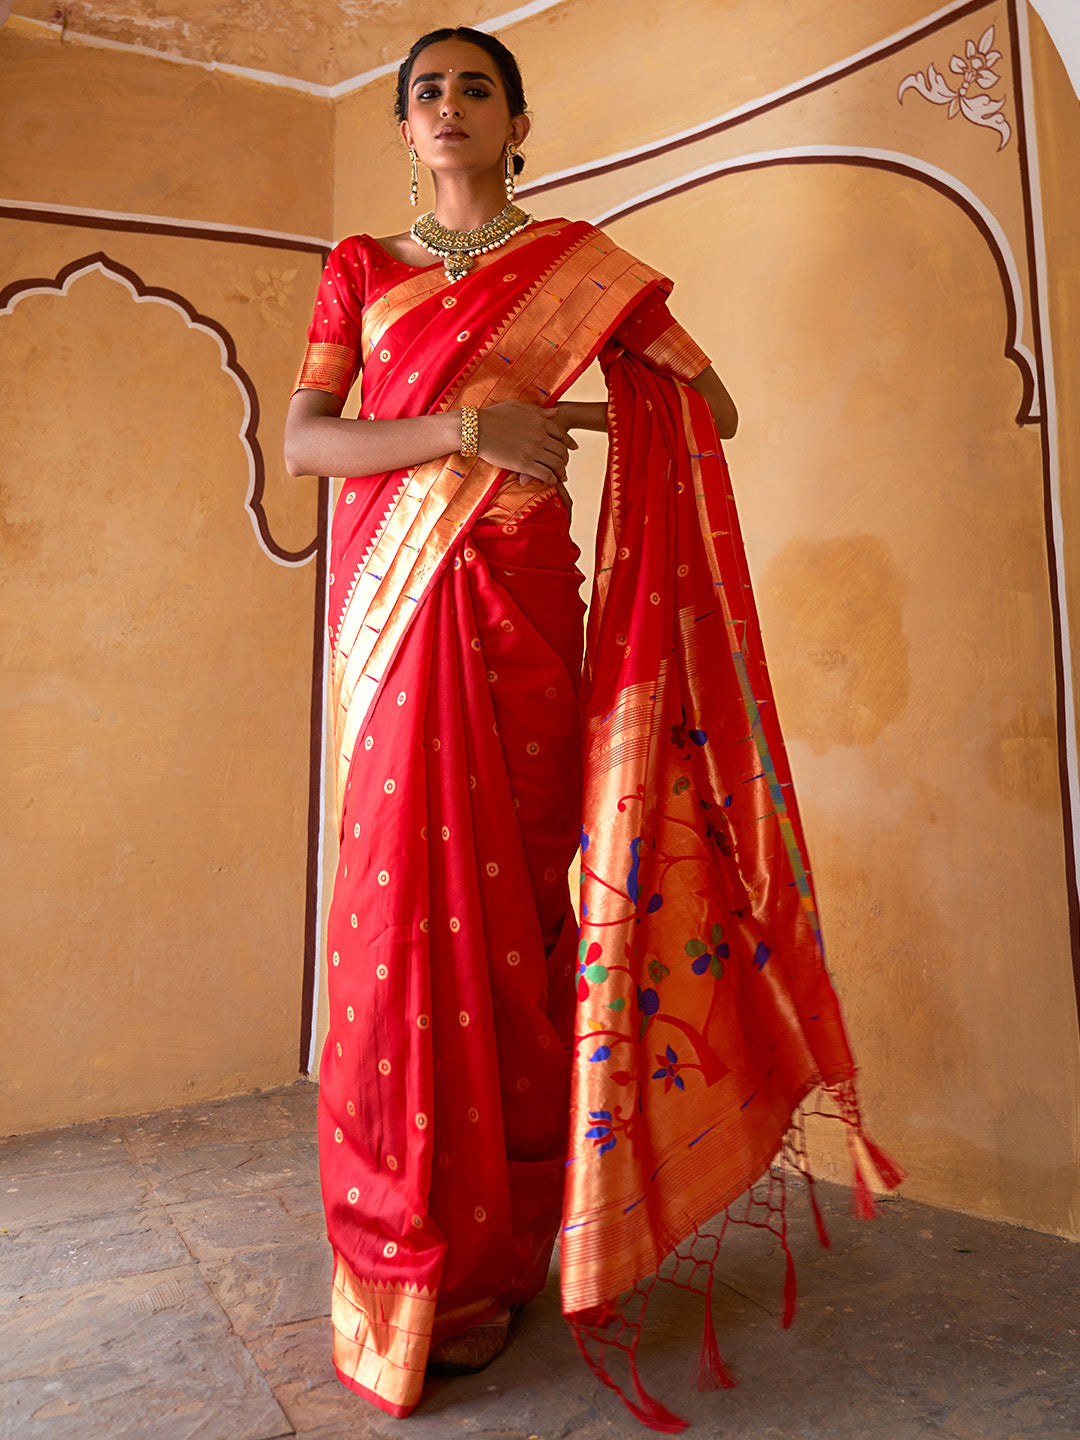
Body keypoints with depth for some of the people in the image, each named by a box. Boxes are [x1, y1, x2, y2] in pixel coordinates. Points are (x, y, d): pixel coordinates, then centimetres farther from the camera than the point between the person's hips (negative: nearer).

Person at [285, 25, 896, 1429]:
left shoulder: (578, 261, 15)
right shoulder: (360, 268, 18)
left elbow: (713, 407, 12)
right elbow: (301, 439, 3)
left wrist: (568, 414, 4)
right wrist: (465, 426, -11)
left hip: (518, 602, -1)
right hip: (394, 601, 2)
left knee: (507, 899, -4)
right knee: (403, 893, -2)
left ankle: (488, 1255, 10)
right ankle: (413, 1253, 13)